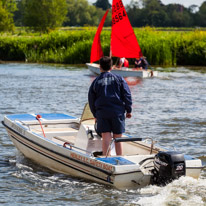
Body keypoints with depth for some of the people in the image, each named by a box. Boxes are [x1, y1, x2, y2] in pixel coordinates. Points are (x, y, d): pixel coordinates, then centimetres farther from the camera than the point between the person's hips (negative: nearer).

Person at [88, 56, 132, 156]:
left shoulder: (95, 82, 6)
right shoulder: (119, 79, 5)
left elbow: (91, 101, 11)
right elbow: (127, 95, 0)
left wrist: (95, 115, 21)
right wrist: (128, 110, 6)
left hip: (102, 113, 0)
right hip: (118, 112, 0)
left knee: (106, 138, -3)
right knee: (118, 138, 7)